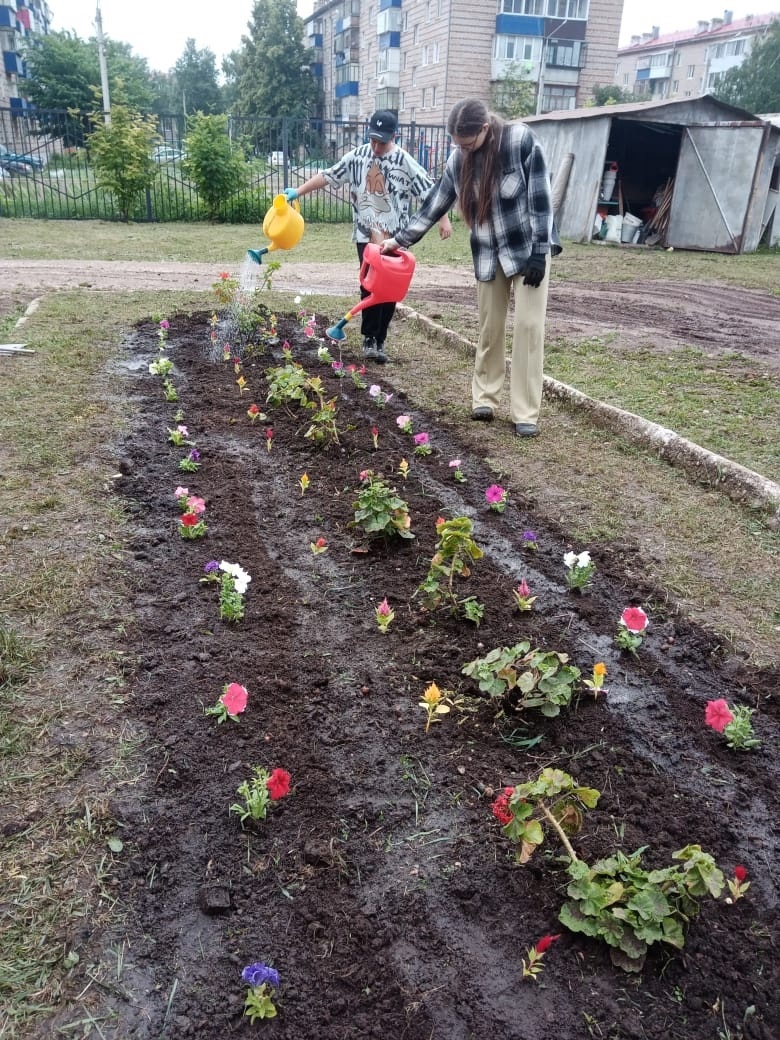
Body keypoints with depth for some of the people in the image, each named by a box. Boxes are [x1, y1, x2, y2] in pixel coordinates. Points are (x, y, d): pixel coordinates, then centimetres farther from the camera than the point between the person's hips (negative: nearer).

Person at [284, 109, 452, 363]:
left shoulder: (405, 162, -6)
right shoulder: (357, 156, 2)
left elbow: (430, 191, -6)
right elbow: (328, 176, 5)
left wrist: (444, 220, -13)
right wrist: (297, 192, -1)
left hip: (396, 238, -1)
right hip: (367, 235, 1)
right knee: (369, 287, -5)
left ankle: (379, 340, 13)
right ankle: (370, 338, 8)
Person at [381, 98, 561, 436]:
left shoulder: (521, 140, -17)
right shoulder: (459, 158, -3)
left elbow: (540, 198, -16)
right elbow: (435, 204, 6)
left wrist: (539, 253, -19)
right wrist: (400, 239, 5)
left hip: (528, 248, -4)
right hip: (489, 254, 4)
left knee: (528, 326, -6)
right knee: (489, 328, 6)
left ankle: (525, 413, -3)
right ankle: (484, 398, 19)